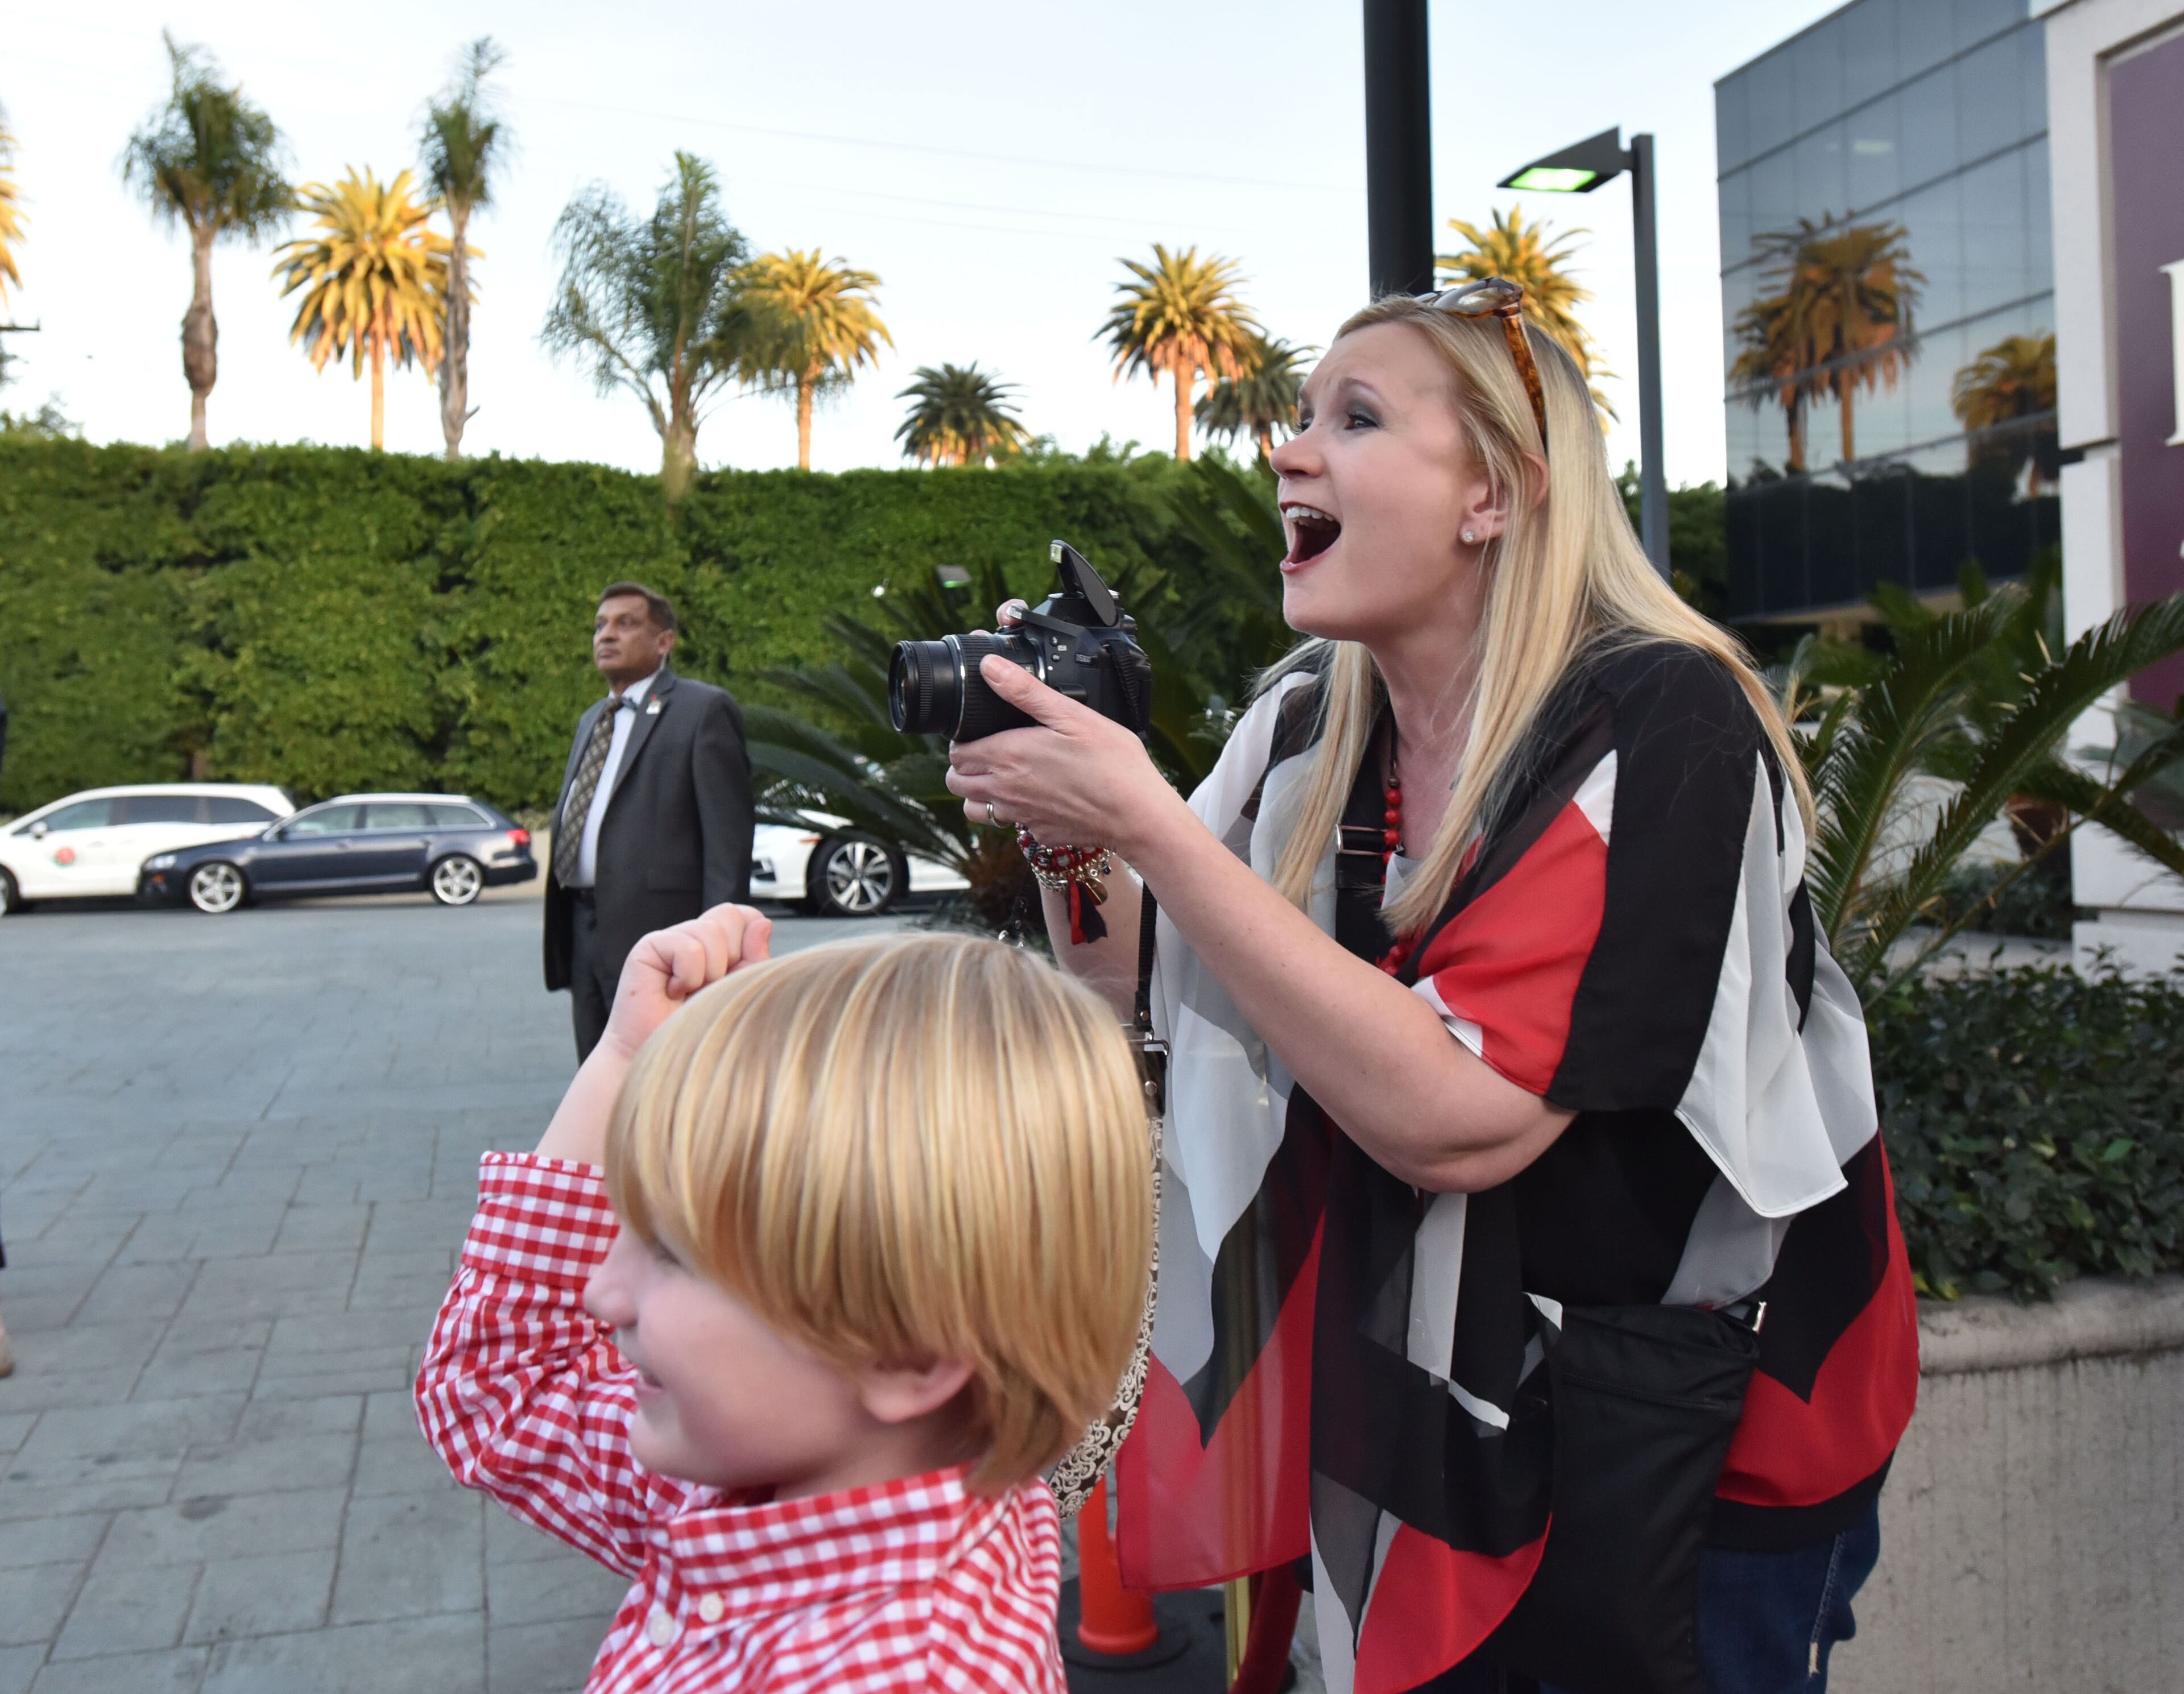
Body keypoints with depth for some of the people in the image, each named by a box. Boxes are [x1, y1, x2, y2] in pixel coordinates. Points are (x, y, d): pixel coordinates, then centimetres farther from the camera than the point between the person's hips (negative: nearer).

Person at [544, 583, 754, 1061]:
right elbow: (570, 822, 21)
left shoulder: (704, 710, -4)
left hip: (655, 934, -8)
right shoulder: (592, 720, 22)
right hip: (584, 931, 8)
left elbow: (727, 838, -10)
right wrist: (565, 950, 14)